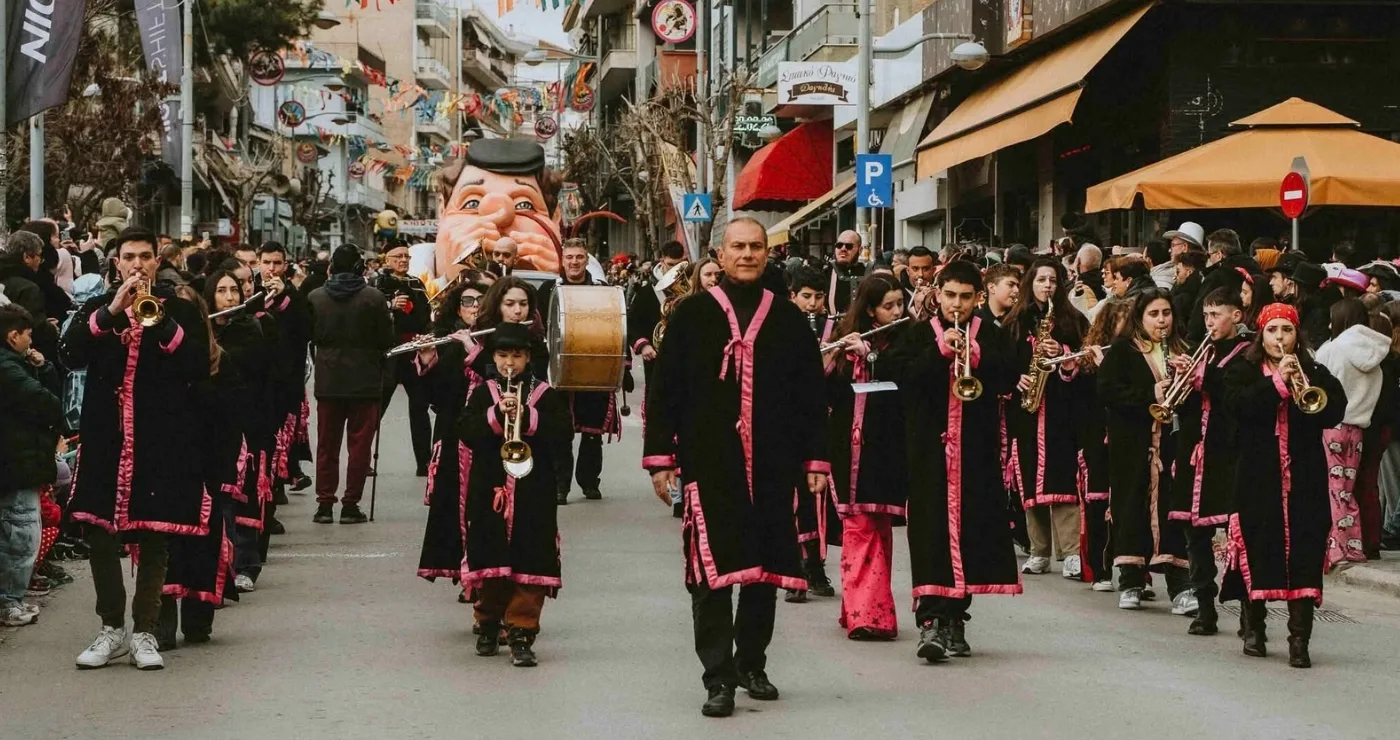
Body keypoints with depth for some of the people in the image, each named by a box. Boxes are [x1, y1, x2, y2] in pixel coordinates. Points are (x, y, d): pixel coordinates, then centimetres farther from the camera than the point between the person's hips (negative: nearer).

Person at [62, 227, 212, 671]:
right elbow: (72, 354, -6)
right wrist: (111, 312, -16)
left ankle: (144, 632, 8)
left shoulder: (181, 312, 8)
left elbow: (199, 367, -6)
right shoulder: (96, 310, 12)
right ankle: (111, 628, 13)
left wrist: (162, 324, -16)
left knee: (153, 541, 0)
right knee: (99, 536, 0)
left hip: (163, 442, -2)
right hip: (105, 440, 2)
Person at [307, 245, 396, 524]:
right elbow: (387, 339, -7)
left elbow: (310, 336, 5)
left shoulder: (315, 298, -4)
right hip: (364, 379, -2)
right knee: (359, 444, 5)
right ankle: (351, 505, 4)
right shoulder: (374, 298, -12)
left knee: (327, 444, 11)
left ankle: (325, 504, 10)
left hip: (328, 380, 2)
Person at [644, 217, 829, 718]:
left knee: (764, 568, 10)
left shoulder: (789, 319, 9)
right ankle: (718, 678, -3)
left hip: (773, 467, 2)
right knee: (712, 572, -7)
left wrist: (815, 458, 6)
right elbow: (664, 390, 2)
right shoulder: (692, 315, 3)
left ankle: (752, 663, 26)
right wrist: (660, 455, -4)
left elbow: (811, 394, 11)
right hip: (709, 465, -2)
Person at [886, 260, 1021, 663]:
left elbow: (1009, 379, -3)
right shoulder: (918, 335, 7)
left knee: (970, 531, 5)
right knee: (932, 531, -11)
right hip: (930, 448, -2)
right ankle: (930, 621, -15)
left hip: (977, 452, 2)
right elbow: (902, 376, -8)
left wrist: (977, 357, -17)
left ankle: (955, 618, 17)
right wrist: (940, 350, -16)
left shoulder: (991, 337, 11)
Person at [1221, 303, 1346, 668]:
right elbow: (1238, 404, -11)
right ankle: (1253, 628, 19)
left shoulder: (1315, 374, 13)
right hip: (1259, 478, -1)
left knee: (1303, 554, -7)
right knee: (1257, 551, 0)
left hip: (1305, 478, 1)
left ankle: (1299, 640, -8)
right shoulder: (1242, 372, 10)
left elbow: (1335, 411, -3)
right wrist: (1277, 383, -18)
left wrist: (1303, 388, -18)